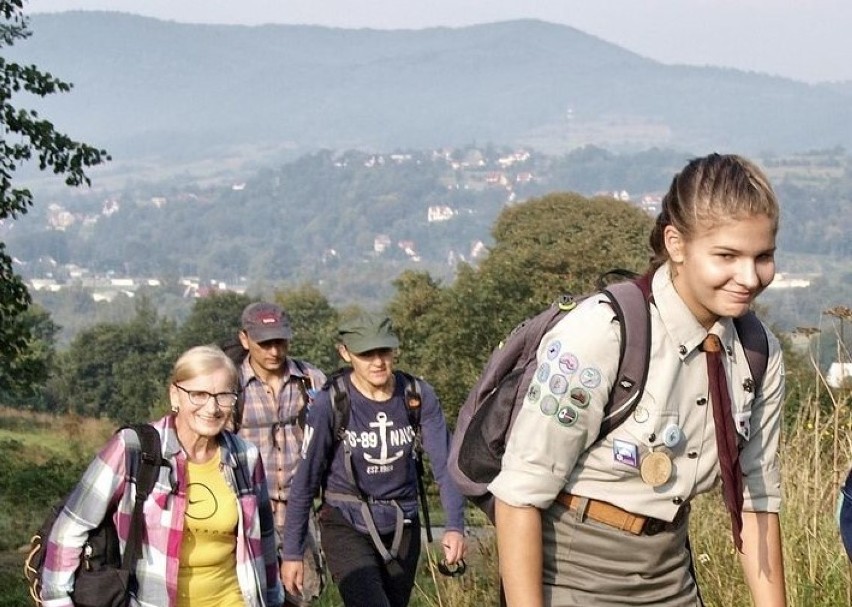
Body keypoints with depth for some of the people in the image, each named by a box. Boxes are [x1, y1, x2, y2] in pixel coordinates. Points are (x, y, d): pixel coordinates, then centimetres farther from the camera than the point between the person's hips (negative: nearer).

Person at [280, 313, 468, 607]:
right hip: (347, 528, -4)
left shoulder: (418, 396, -8)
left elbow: (444, 464, -9)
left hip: (402, 527, 4)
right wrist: (292, 552, -5)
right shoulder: (330, 403, -16)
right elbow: (306, 479, -9)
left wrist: (455, 526, -24)